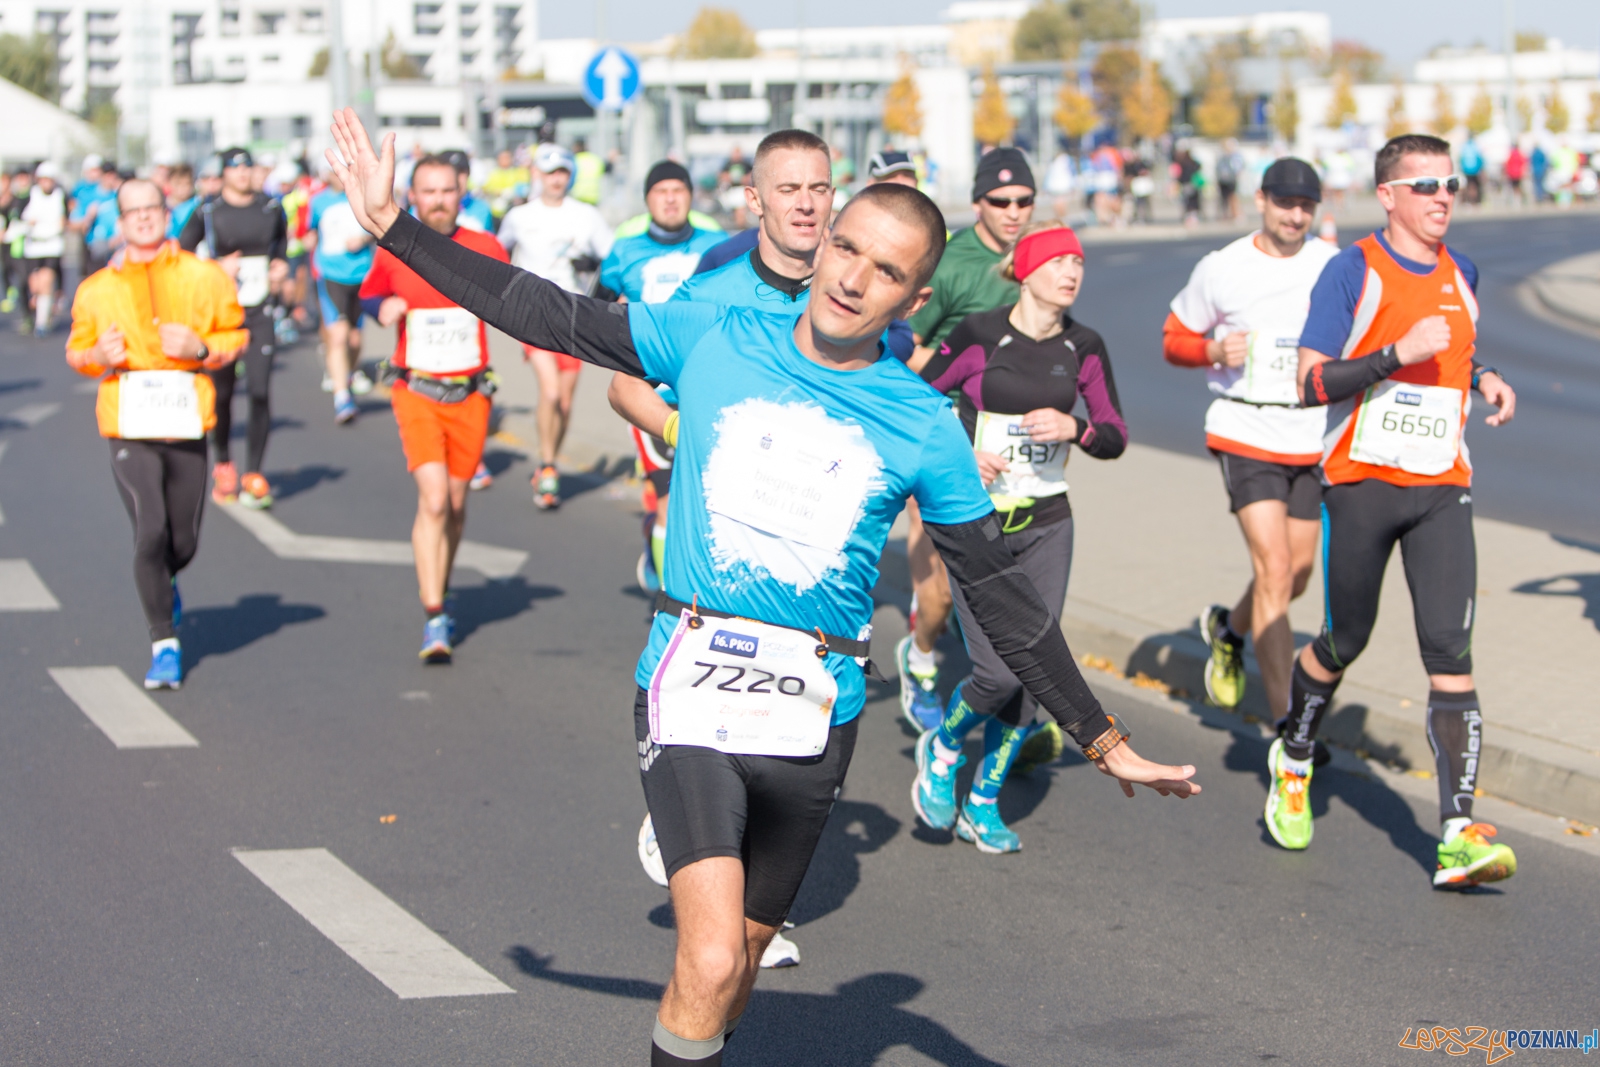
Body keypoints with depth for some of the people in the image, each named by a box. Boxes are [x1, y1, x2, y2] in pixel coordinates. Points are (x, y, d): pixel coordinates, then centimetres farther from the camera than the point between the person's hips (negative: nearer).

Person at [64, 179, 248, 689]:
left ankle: (164, 582, 45)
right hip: (129, 429, -1)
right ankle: (164, 643, -3)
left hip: (186, 425, 1)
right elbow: (76, 351, 15)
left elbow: (236, 335, 10)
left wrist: (201, 349, -10)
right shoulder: (97, 288, 5)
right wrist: (99, 356, -9)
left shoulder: (205, 277, 4)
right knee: (150, 532, -16)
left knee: (183, 542, 7)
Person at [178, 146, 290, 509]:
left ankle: (253, 475, -3)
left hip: (260, 313, 2)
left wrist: (281, 264, 9)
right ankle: (223, 466, 28)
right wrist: (216, 268, -12)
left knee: (260, 391, -9)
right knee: (222, 393, 7)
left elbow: (282, 239, 27)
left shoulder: (271, 208, 6)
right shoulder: (208, 213, -3)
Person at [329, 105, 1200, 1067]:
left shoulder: (924, 428, 0)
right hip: (691, 692, -2)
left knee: (745, 953, 15)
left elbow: (1001, 595, 6)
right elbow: (547, 316, 6)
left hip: (815, 717, 2)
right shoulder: (711, 340, 0)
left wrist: (1102, 741, 7)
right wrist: (395, 226, 5)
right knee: (709, 964, -18)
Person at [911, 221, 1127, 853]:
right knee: (999, 671, -13)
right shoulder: (980, 335, -9)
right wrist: (958, 453, -15)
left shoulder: (1084, 348, 2)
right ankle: (942, 748, 20)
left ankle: (983, 804, 18)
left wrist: (1075, 428, -13)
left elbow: (1116, 437, 7)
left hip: (1046, 523, 4)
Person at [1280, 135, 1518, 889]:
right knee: (1343, 643, 10)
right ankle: (1292, 761, 40)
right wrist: (1397, 354, -23)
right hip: (1361, 484, -3)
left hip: (1441, 488, 3)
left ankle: (1459, 836, -16)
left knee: (1451, 654, -10)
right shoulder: (1352, 271, -6)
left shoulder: (1461, 275, 12)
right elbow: (1311, 383, -12)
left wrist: (1483, 379, 8)